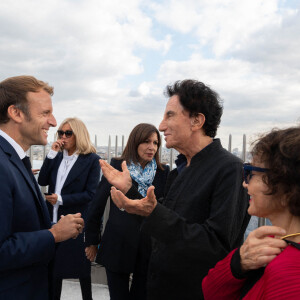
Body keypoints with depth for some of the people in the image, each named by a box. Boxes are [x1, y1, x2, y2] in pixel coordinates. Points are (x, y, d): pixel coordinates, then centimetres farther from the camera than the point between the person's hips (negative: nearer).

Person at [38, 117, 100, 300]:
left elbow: (90, 194, -11)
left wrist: (61, 199, -15)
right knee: (54, 264, 14)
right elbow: (42, 181, -1)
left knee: (81, 267, 10)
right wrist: (51, 154, -8)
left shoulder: (92, 159, -8)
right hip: (54, 218, 5)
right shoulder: (58, 156, 8)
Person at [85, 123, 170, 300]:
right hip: (118, 245, -1)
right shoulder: (117, 167, -3)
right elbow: (97, 205, 2)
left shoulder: (163, 172, 2)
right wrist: (92, 241, 5)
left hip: (149, 248, 1)